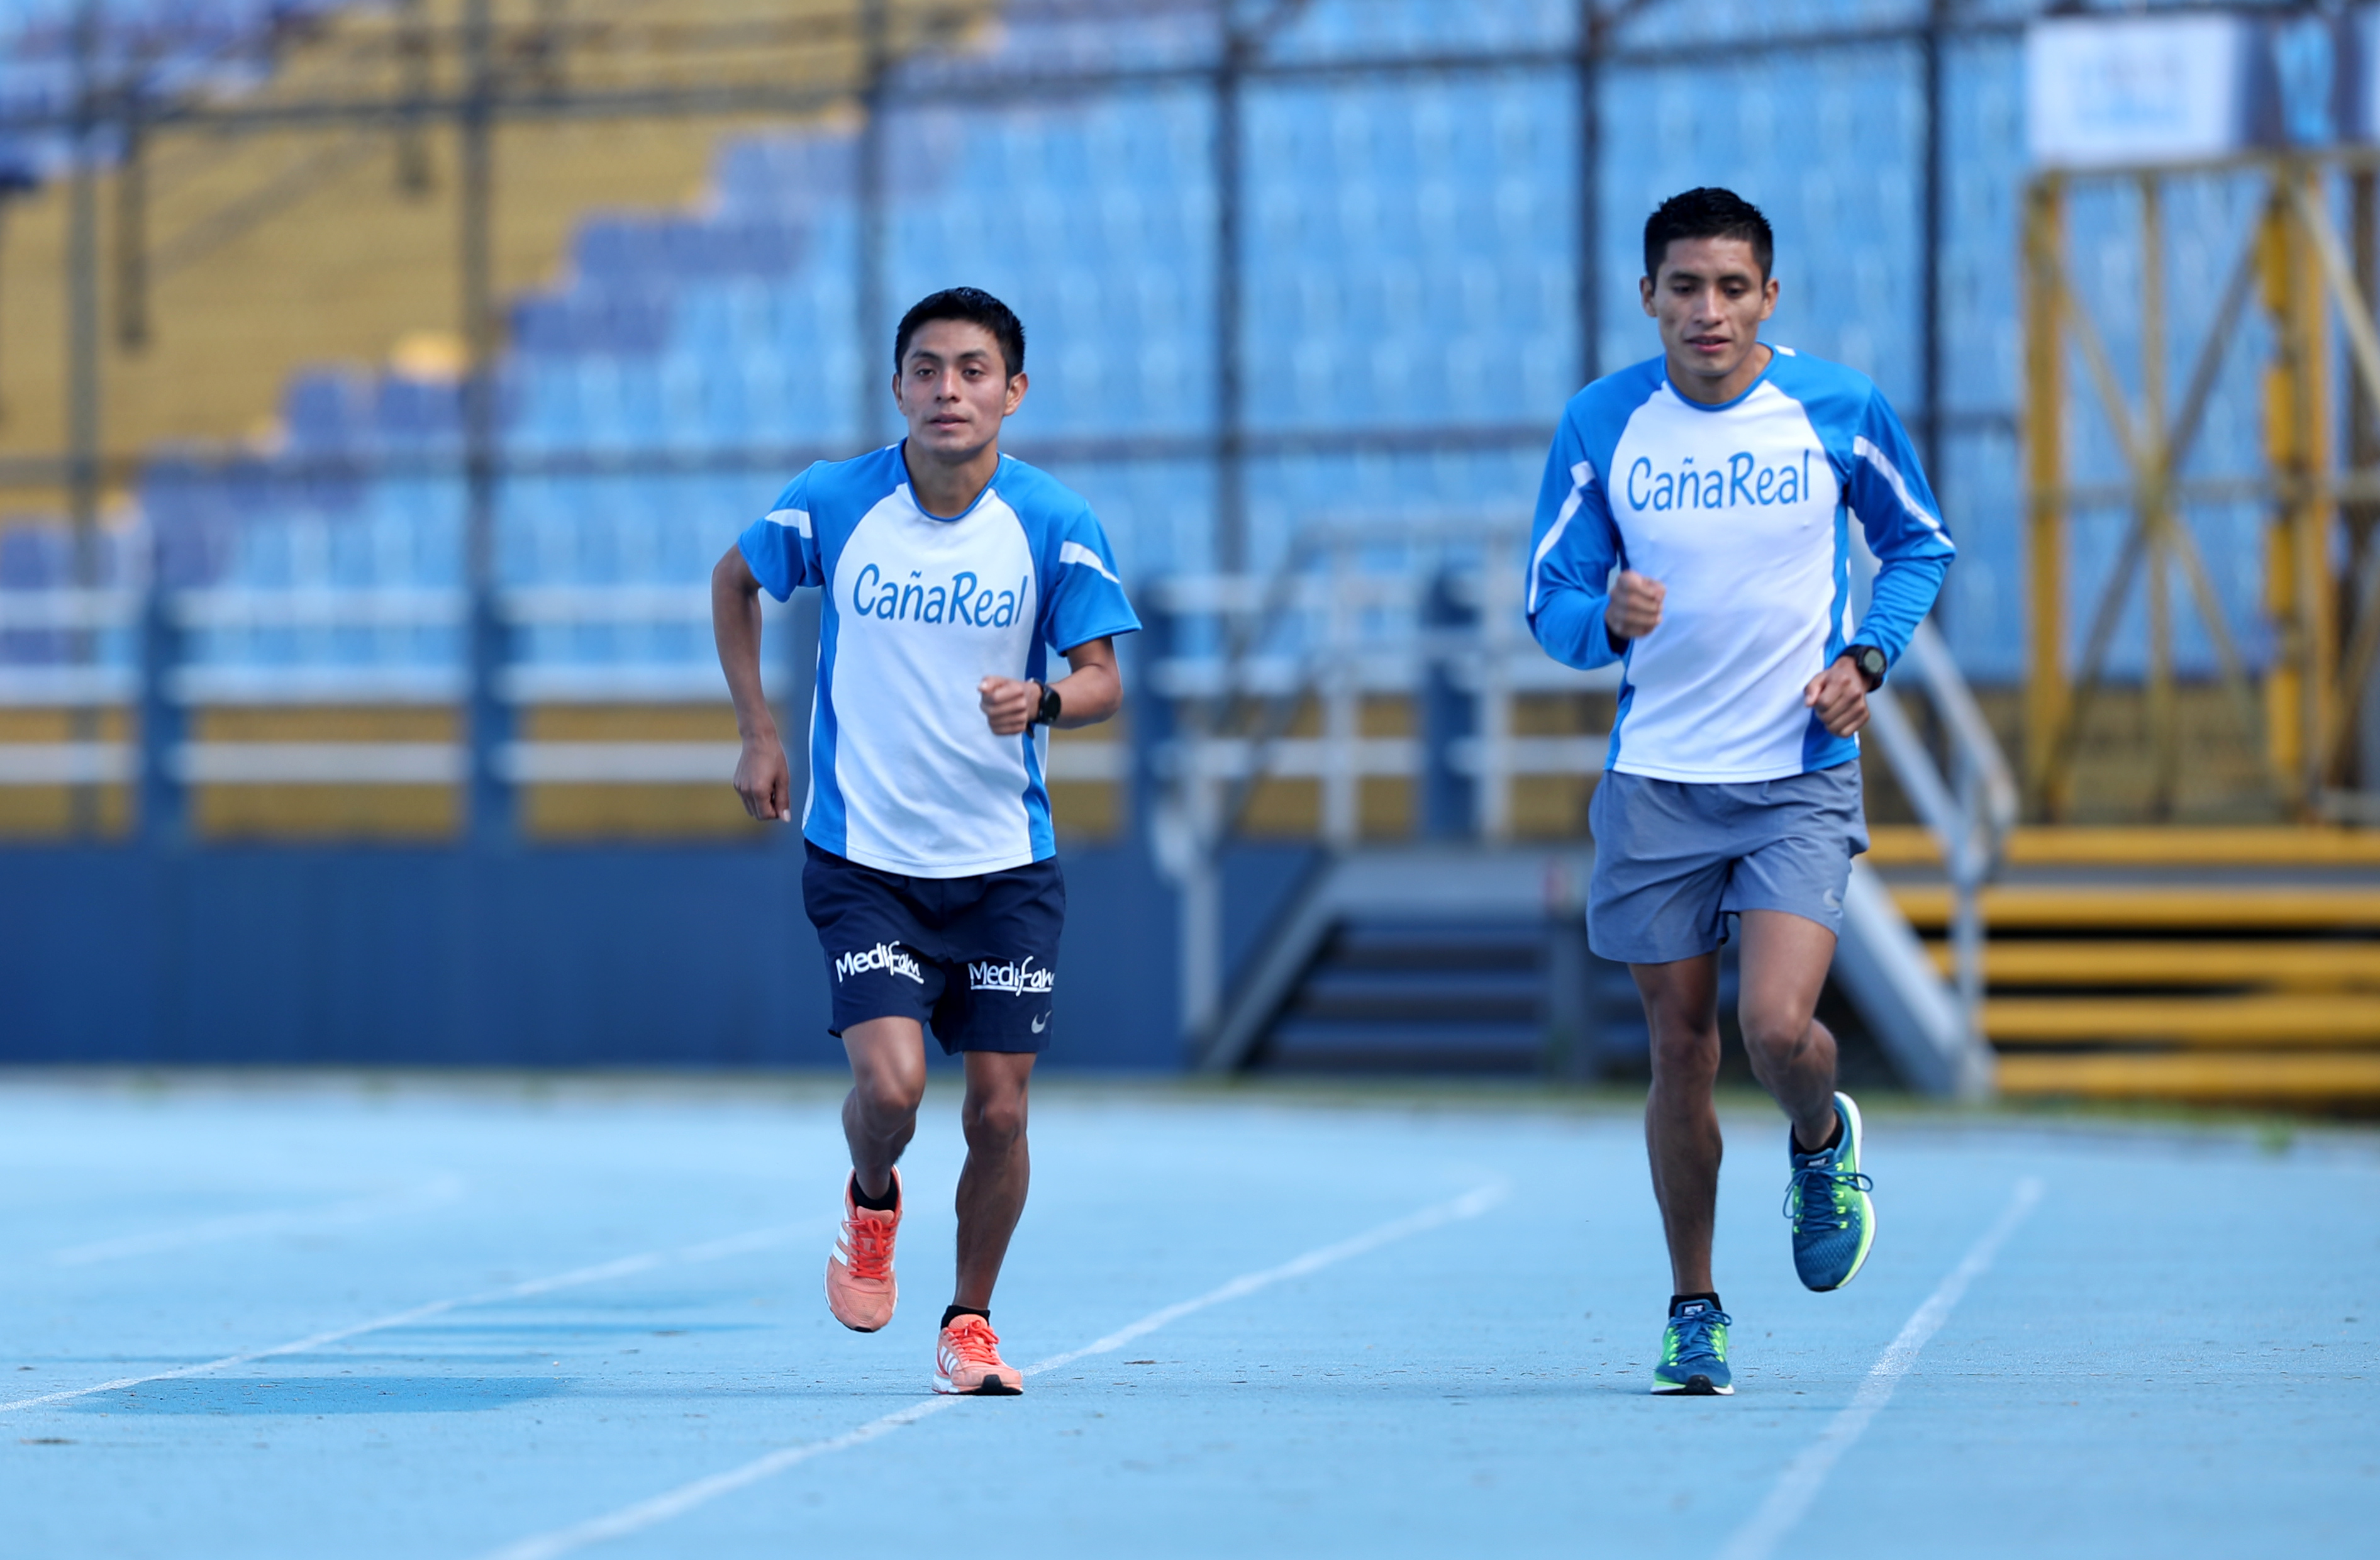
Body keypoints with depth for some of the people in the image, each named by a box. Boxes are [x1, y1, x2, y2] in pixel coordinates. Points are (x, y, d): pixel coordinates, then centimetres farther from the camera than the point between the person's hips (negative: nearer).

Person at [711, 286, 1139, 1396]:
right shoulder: (832, 503, -7)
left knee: (998, 1111, 0)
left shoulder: (1055, 524, -8)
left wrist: (1044, 699, -29)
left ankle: (970, 1323, 23)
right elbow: (732, 581, 12)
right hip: (861, 859, -1)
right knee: (889, 1083, -17)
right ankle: (871, 1205, 19)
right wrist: (759, 733, 7)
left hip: (1005, 868, 1)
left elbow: (1104, 679, -6)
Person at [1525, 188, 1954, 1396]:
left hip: (1801, 775, -2)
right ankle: (1694, 1313, 23)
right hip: (1655, 782, 2)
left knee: (1778, 1028, -18)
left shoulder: (1838, 409, -4)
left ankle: (1821, 1143, 19)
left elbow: (1918, 545, 12)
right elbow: (1548, 601, 3)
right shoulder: (1599, 424, -2)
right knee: (1680, 1049, 6)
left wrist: (1866, 659, -5)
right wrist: (1609, 618, -20)